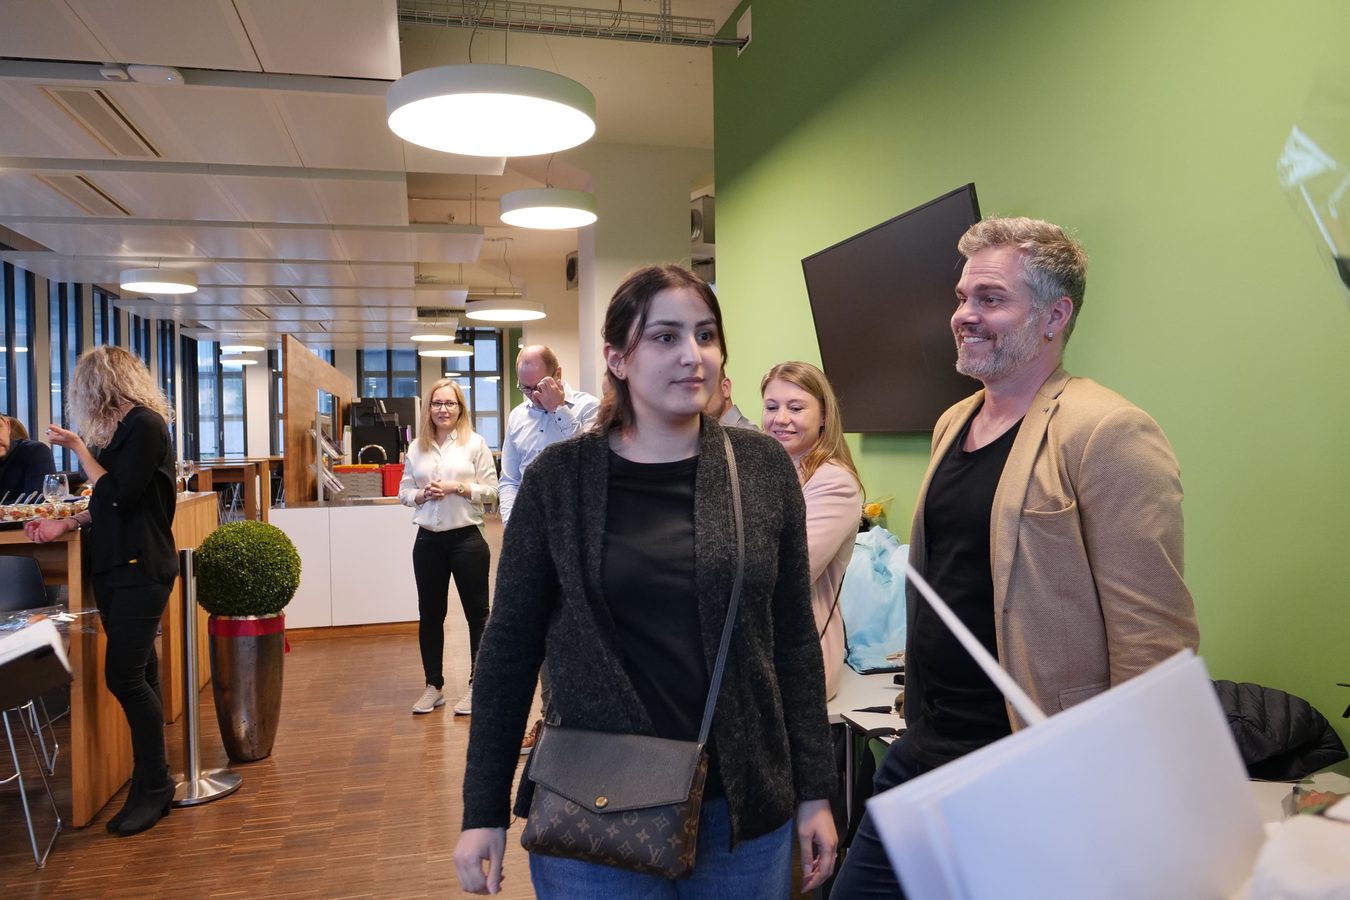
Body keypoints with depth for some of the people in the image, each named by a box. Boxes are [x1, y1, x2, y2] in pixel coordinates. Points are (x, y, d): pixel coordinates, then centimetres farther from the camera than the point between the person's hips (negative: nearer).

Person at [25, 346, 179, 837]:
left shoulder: (144, 425, -14)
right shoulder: (123, 428, 14)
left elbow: (120, 496, -19)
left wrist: (78, 447, -11)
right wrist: (67, 524, 13)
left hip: (140, 570, -9)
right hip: (115, 567, 9)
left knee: (124, 675, -9)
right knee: (137, 676, 12)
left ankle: (155, 786, 4)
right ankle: (149, 781, 20)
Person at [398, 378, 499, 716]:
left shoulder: (475, 443, -2)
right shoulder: (416, 448, 8)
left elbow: (491, 490, -4)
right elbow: (403, 491, 10)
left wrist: (457, 488, -16)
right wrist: (422, 494, -10)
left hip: (466, 538, -3)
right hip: (428, 540, 4)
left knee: (477, 613, 3)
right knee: (429, 614, 11)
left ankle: (477, 685, 15)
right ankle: (434, 686, 23)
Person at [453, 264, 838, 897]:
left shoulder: (763, 468, -2)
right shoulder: (558, 479, -6)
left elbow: (794, 638, 2)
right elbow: (510, 646, -1)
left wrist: (814, 792, 3)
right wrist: (483, 811, 0)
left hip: (746, 811, 2)